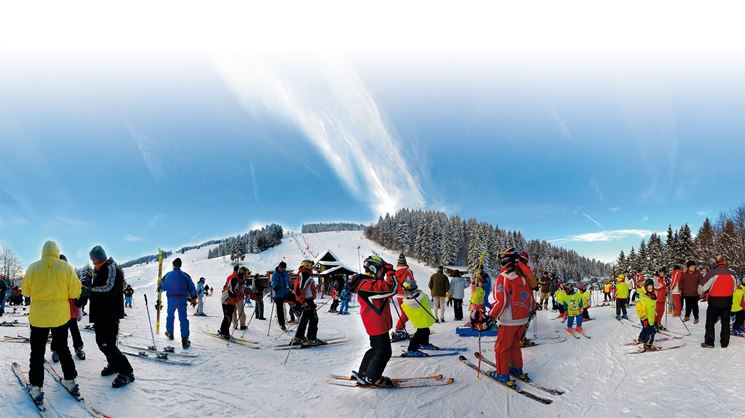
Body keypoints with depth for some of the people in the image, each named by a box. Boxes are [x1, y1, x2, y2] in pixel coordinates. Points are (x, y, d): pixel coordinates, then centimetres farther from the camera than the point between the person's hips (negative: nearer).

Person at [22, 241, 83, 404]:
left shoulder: (33, 267, -8)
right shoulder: (66, 267, -9)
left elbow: (26, 290, 3)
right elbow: (75, 292, -9)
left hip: (38, 316, -1)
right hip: (60, 315, 1)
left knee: (37, 351, 9)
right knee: (62, 348, 17)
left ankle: (35, 387, 7)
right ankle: (70, 380, 20)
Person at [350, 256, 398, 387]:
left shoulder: (369, 282, 10)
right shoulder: (369, 285, -25)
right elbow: (391, 288, -31)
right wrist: (390, 272, -20)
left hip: (378, 324, 11)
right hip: (378, 325, -11)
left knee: (377, 349, 22)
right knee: (384, 352, 0)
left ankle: (363, 374, 29)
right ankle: (372, 378, 12)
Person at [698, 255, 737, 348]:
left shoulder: (713, 273, -15)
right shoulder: (731, 274, -2)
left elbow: (702, 286, -12)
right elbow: (734, 287, 12)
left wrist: (702, 294, 9)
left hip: (714, 300, -3)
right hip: (727, 301, 3)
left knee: (710, 321, 7)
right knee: (725, 322, 13)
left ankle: (709, 342, 5)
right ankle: (724, 343, 16)